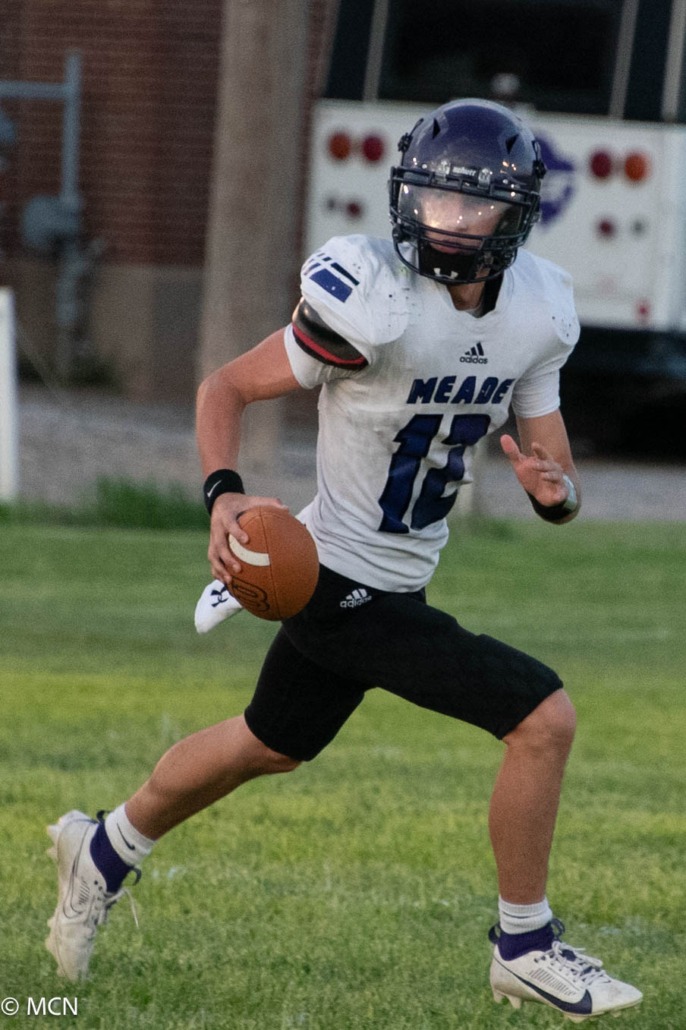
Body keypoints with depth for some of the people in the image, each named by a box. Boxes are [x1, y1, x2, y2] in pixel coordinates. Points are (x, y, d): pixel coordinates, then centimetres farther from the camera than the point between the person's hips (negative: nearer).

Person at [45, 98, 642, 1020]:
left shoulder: (534, 315, -2)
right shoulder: (377, 303, -23)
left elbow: (558, 478, 3)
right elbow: (226, 388, -12)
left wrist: (552, 488, -20)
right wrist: (224, 495, -28)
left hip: (393, 583, 8)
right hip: (347, 587, -8)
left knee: (270, 745, 28)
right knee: (544, 718, -14)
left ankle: (107, 850, 49)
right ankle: (526, 947, 2)